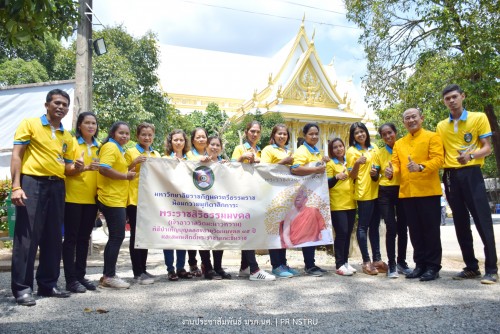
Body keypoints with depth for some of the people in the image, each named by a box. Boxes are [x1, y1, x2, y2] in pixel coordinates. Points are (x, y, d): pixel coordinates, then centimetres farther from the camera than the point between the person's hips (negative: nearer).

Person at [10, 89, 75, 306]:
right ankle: (22, 287, 3)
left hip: (56, 187, 6)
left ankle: (48, 284, 18)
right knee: (27, 235, -5)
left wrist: (75, 167, -6)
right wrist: (16, 186, -14)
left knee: (53, 237, 8)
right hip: (32, 183, -5)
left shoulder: (67, 137, 16)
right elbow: (16, 156, -5)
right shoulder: (29, 124, 1)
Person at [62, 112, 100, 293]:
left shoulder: (98, 146, 13)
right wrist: (85, 168, -24)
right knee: (71, 238, -1)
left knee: (84, 238, 9)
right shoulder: (72, 142, -2)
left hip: (91, 198, 5)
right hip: (74, 197, -5)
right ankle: (71, 279, 3)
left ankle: (80, 275, 17)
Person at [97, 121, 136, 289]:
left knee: (115, 237, 13)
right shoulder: (111, 146, -9)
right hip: (112, 199, -10)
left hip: (117, 199, 10)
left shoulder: (118, 149, 21)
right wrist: (126, 176, -15)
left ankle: (108, 275, 20)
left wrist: (128, 172, 11)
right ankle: (109, 276, 2)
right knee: (117, 236, -6)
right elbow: (104, 169, -23)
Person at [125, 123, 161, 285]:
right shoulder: (131, 152, 0)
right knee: (136, 234, -4)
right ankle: (137, 272, 1)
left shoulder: (156, 155, 15)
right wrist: (134, 163, -17)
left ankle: (143, 269, 18)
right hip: (135, 199, -5)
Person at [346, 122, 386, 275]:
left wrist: (377, 172, 0)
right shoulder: (352, 151, -3)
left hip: (376, 191, 6)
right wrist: (357, 163, -26)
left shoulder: (374, 148, 13)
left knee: (374, 226, 10)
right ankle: (366, 261, 0)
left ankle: (377, 259, 16)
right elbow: (352, 176, -6)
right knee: (363, 226, -4)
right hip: (363, 193, -6)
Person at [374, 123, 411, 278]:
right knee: (391, 228, -5)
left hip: (402, 191, 0)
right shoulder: (380, 153, 6)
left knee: (402, 228, 7)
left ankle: (401, 262, 21)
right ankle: (392, 265, 3)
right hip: (386, 193, 0)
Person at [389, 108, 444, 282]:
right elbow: (396, 163, 10)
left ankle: (433, 266, 9)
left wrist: (420, 167, -29)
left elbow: (438, 159, -11)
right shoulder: (399, 143, 17)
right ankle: (420, 264, 20)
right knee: (415, 230, 10)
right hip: (406, 193, 5)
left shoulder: (432, 137, 1)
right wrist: (391, 171, -14)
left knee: (431, 229, 0)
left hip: (428, 191, -5)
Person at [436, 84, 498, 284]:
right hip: (451, 176, 4)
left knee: (482, 220, -6)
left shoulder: (479, 118, 2)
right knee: (460, 223, 7)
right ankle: (471, 267, 16)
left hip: (471, 173, -4)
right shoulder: (441, 126, 13)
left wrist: (471, 155, -23)